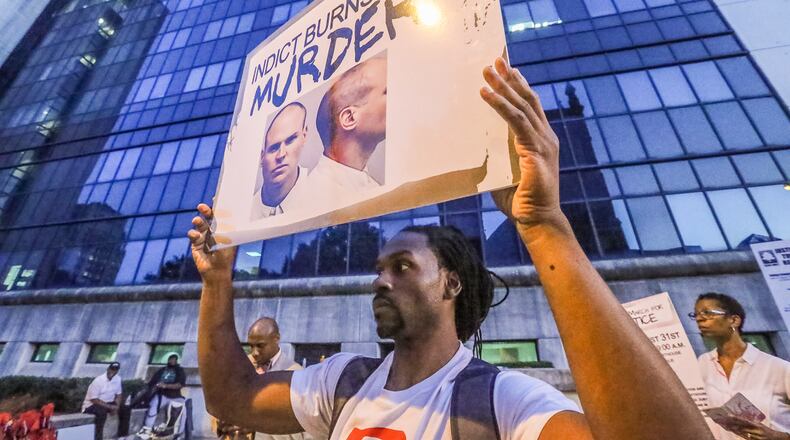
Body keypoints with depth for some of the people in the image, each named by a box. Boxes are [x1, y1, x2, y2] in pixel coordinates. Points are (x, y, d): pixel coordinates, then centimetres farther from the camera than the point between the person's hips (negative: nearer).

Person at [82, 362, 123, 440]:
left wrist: (116, 406, -15)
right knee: (102, 411, -36)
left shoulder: (118, 379, -6)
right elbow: (94, 399, -22)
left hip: (107, 403, 5)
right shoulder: (98, 380, -23)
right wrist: (110, 407, -27)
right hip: (91, 405, -5)